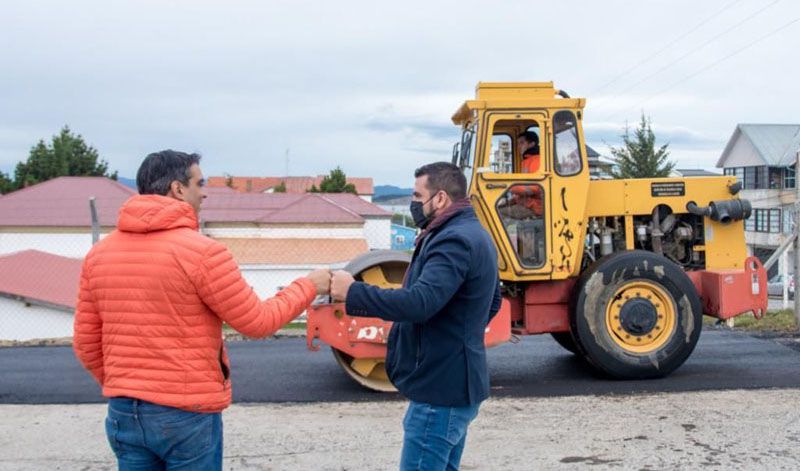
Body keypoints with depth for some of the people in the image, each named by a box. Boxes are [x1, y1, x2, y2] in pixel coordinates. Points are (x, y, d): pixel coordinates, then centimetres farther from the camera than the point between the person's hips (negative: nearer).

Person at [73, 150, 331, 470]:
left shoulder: (98, 254, 3)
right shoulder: (202, 252, -14)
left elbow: (85, 344, 8)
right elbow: (258, 322, -7)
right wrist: (309, 286, 7)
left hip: (123, 412, 5)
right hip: (188, 413, -5)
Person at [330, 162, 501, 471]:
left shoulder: (454, 240, -20)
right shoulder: (472, 235, 15)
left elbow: (419, 303, -32)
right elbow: (492, 301, 26)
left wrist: (353, 293, -24)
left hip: (440, 390, -11)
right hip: (454, 384, 11)